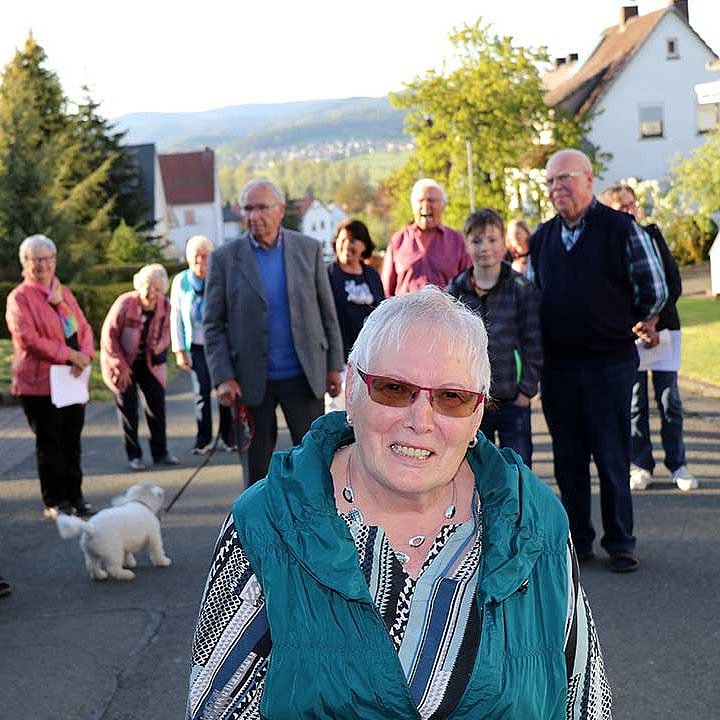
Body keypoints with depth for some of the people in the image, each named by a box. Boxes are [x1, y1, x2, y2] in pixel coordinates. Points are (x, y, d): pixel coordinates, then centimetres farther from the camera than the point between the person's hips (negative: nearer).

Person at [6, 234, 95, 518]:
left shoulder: (64, 293, 15)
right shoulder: (19, 298, -6)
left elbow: (84, 327, 11)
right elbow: (28, 338, -16)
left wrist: (85, 356, -9)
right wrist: (69, 354, -18)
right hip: (40, 382, -6)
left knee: (72, 440, 10)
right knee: (49, 442, 1)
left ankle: (74, 495, 20)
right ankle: (54, 502, 10)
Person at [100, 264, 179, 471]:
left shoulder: (164, 306, -11)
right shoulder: (125, 304, -23)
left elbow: (166, 328, 8)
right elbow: (109, 335, -16)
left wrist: (162, 344, -16)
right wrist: (121, 366, -16)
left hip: (148, 361, 4)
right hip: (122, 362, -4)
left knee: (157, 402, 4)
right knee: (128, 408, -1)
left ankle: (160, 452, 15)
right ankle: (134, 455, 8)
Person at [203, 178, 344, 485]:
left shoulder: (308, 249, 2)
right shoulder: (225, 258, -3)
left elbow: (327, 312, 7)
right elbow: (213, 324, -1)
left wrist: (334, 366, 4)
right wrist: (223, 378, -10)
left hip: (303, 376, 1)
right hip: (251, 380, -1)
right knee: (258, 468, 8)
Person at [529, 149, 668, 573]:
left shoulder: (622, 229, -4)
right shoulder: (542, 238, 10)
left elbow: (655, 291, 0)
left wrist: (622, 325, 10)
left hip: (610, 362, -4)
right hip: (557, 364, 4)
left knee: (612, 459, 0)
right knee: (568, 459, 9)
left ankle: (620, 543, 12)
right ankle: (578, 542, 19)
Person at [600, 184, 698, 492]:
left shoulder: (653, 235, 6)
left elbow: (674, 282, 4)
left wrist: (654, 319, -7)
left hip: (663, 326, 2)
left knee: (669, 400, 3)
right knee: (635, 402, 2)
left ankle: (677, 465, 12)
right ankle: (641, 466, 12)